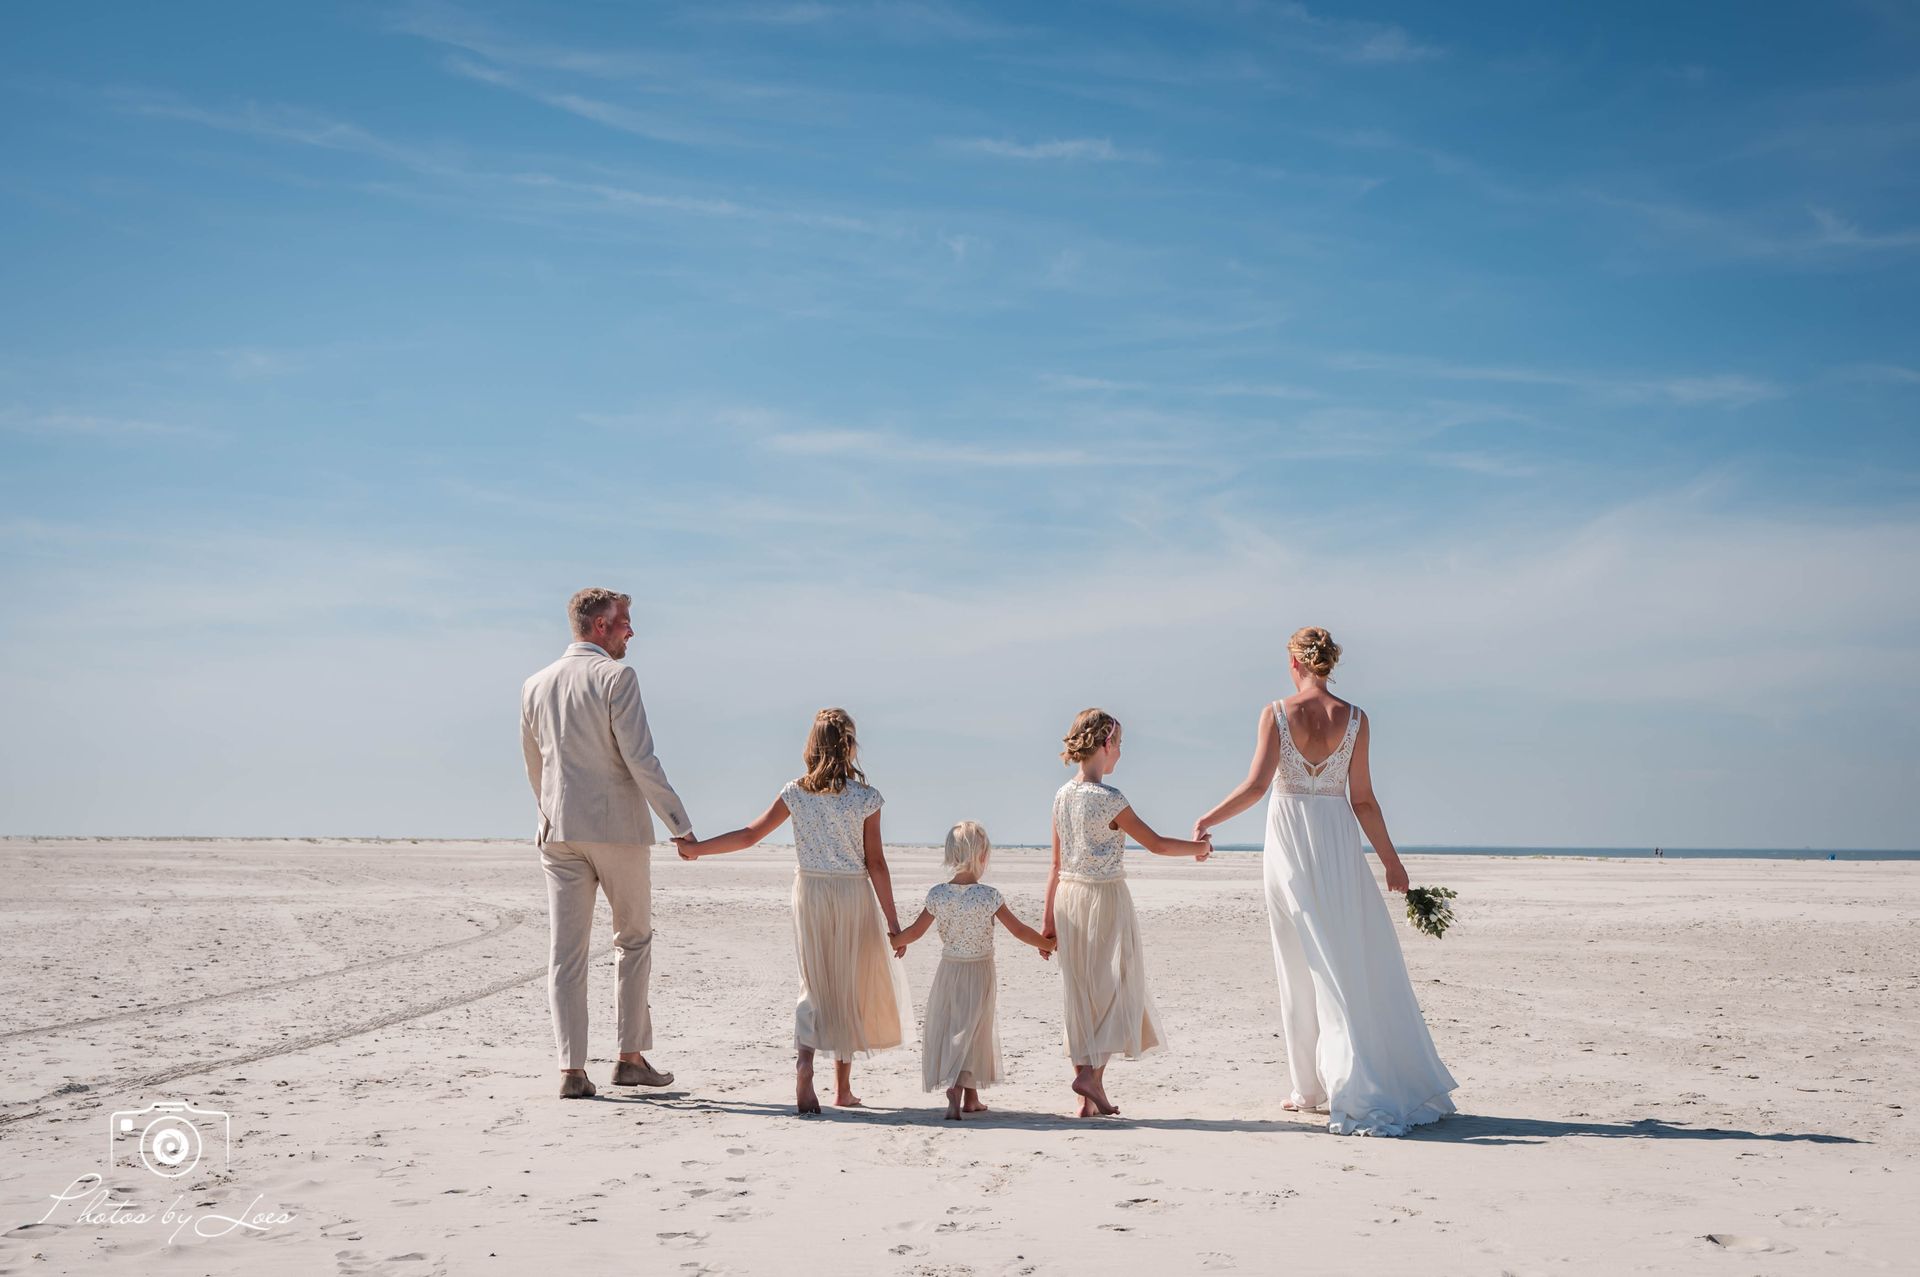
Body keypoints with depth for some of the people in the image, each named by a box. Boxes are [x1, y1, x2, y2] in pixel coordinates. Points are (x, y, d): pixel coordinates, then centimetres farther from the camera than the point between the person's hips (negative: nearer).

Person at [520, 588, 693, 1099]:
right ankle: (631, 1058, 13)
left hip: (560, 832, 5)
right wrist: (680, 825, -10)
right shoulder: (616, 677, -9)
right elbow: (640, 760, -15)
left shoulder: (535, 686, 10)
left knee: (566, 951, 3)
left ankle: (572, 1070, -1)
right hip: (618, 827, -4)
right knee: (634, 939, 12)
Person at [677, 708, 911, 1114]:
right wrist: (891, 920, -2)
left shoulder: (795, 793, -3)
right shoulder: (866, 798, -7)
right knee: (850, 986, 11)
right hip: (854, 896, -2)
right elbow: (875, 862, -7)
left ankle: (803, 1062, -13)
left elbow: (749, 835, -2)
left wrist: (697, 848, 8)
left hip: (809, 891, 2)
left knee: (814, 985, 12)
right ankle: (843, 1087, 16)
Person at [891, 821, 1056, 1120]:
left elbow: (915, 931, 0)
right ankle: (957, 1093, -12)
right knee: (971, 1030, 3)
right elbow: (1019, 930, -10)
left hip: (948, 970, 3)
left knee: (947, 1028, 15)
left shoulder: (938, 894, -8)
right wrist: (1048, 944, 6)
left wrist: (894, 942, 21)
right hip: (979, 972, -3)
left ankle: (970, 1098, 24)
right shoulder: (988, 896, -15)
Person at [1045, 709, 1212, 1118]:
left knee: (1081, 993, 9)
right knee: (1113, 987, 3)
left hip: (1067, 896, 7)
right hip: (1105, 898, -7)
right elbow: (1156, 844, -9)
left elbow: (1057, 865, 11)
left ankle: (1087, 1098, 12)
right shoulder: (1109, 799, -14)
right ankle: (1092, 1073, -10)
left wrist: (1049, 917, 15)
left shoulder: (1062, 796, 6)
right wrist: (1198, 848, 8)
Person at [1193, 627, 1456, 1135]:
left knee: (1304, 968, 7)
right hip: (1338, 844, 1)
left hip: (1288, 844, -1)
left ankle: (1312, 1087, 10)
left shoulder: (1276, 713, -6)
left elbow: (1256, 786, -14)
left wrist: (1207, 820, -3)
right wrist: (1391, 859, 8)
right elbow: (1362, 800, -1)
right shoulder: (1355, 719, -2)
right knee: (1362, 963, 9)